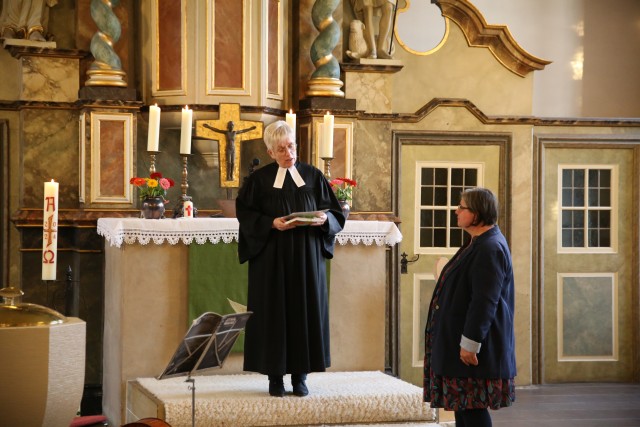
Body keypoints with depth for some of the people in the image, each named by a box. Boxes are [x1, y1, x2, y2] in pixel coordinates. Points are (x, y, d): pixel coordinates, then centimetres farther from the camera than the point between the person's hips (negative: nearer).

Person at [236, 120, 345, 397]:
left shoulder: (313, 176, 9)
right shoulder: (259, 179, 3)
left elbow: (334, 211, 10)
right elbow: (245, 213, -1)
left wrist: (324, 219, -11)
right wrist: (271, 223, -16)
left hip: (307, 259, 2)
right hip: (271, 258, -2)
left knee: (305, 310, 1)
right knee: (274, 312, -2)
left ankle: (300, 375, 9)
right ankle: (275, 376, 4)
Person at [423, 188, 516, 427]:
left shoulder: (490, 248, -19)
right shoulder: (479, 243, 15)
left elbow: (484, 302, -23)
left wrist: (469, 343, -23)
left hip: (473, 347, -11)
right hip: (459, 342, 11)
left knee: (472, 407, -7)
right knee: (463, 405, 13)